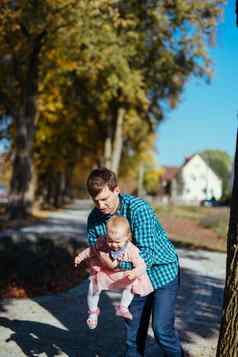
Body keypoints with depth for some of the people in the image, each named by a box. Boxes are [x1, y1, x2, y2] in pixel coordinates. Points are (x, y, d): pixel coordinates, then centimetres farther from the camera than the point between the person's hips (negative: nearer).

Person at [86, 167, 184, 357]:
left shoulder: (138, 209, -29)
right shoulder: (94, 218, -10)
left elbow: (146, 256, -33)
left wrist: (115, 263, -43)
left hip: (162, 270, -5)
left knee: (162, 329, -8)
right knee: (133, 328, 10)